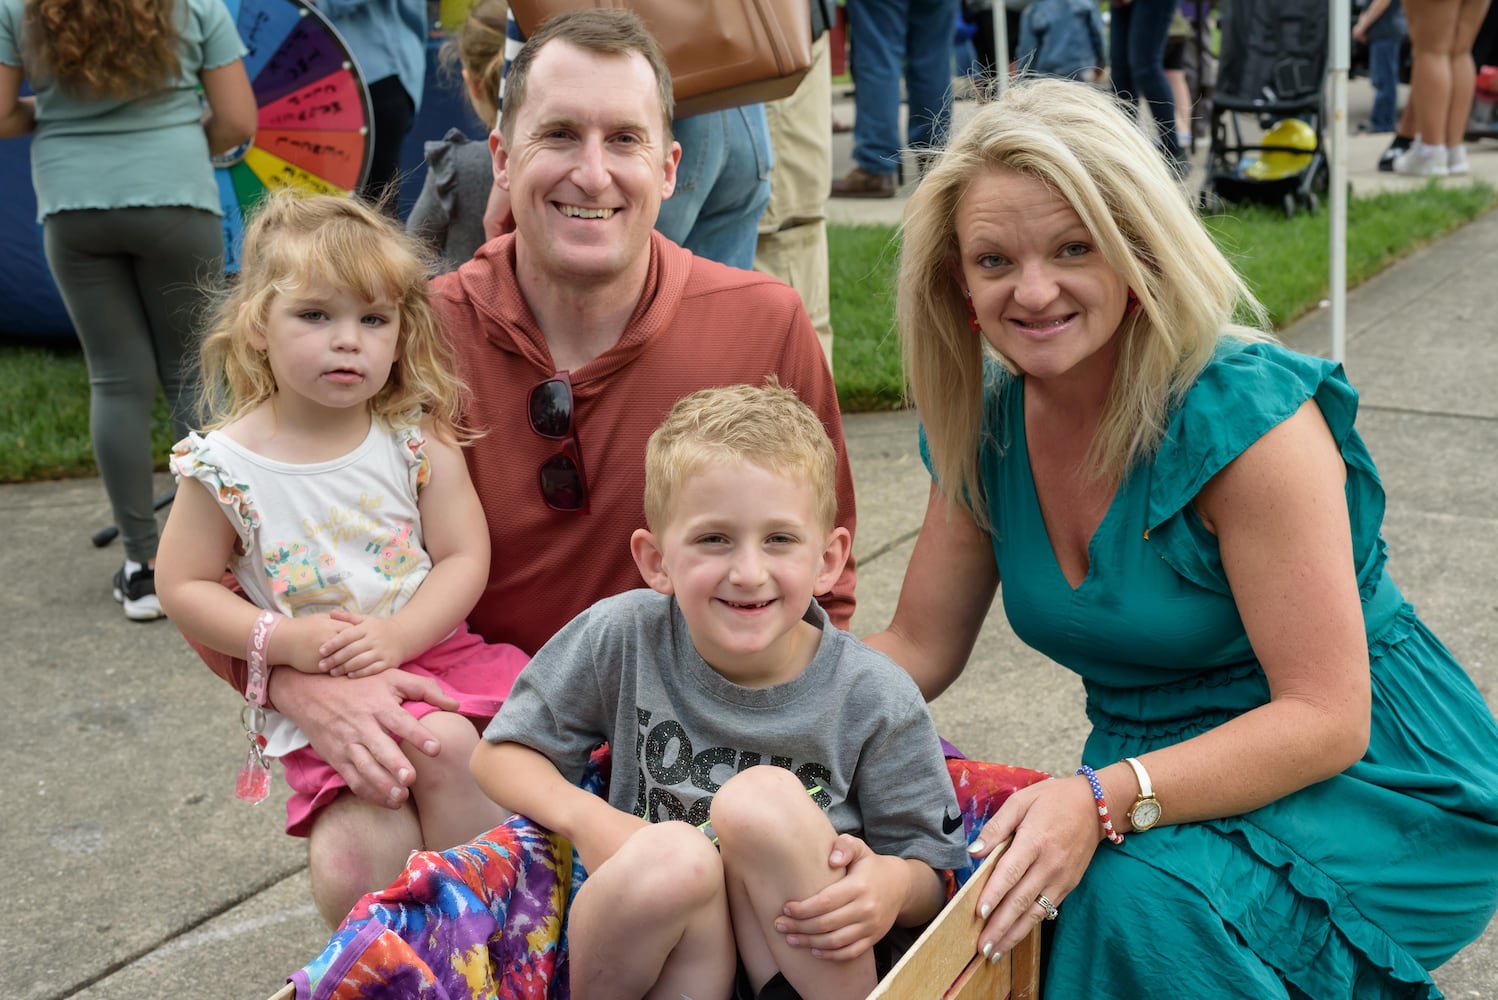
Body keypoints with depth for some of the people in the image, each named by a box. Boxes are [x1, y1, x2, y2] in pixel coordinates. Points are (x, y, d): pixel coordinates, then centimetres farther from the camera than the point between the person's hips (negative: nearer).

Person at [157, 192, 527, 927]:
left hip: (428, 648, 3)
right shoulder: (223, 465, -6)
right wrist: (283, 640, -14)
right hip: (311, 685, -2)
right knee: (441, 742, -24)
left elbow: (464, 557, -4)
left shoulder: (418, 438, -3)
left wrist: (397, 634, -19)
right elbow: (183, 587, 0)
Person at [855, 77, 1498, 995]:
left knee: (1135, 895, -33)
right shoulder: (989, 420, -2)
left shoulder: (1246, 411, -22)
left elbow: (1327, 718, -24)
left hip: (1371, 790, -5)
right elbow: (918, 646, 3)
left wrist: (1103, 801, -37)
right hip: (1162, 786, 6)